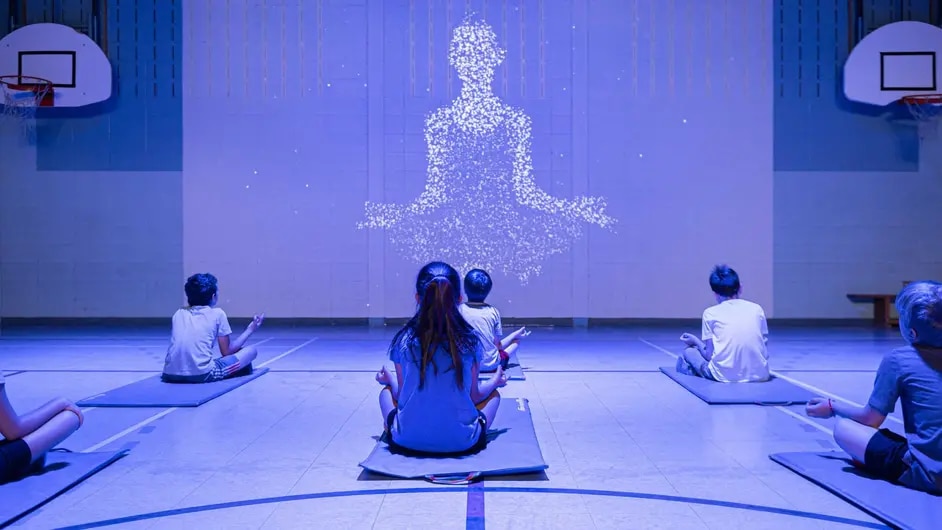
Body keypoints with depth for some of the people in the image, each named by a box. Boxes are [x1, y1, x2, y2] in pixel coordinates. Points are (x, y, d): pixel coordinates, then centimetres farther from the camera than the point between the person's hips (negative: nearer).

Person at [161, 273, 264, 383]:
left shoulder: (179, 313, 17)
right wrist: (250, 330, 22)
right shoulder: (217, 313, 5)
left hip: (171, 374, 5)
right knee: (251, 350, 11)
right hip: (202, 374, -5)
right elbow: (227, 352, 10)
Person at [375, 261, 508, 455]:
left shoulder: (403, 339, -5)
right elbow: (474, 395, 2)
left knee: (386, 392, 31)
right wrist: (495, 381, 23)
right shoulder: (470, 340, -6)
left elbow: (401, 395, 2)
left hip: (408, 440, 1)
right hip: (461, 441, -1)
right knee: (493, 393, 27)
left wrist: (389, 379, 25)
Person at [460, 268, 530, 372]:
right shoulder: (493, 312, -10)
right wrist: (515, 334, 11)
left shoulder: (459, 310, -9)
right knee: (516, 340, 18)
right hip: (490, 365, -3)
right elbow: (497, 345, -6)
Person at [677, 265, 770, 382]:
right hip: (760, 374, 3)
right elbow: (765, 351, 12)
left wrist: (695, 341, 21)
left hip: (725, 375, -3)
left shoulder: (710, 313, 4)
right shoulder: (756, 308, 11)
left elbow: (709, 355, 1)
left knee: (689, 351, 23)